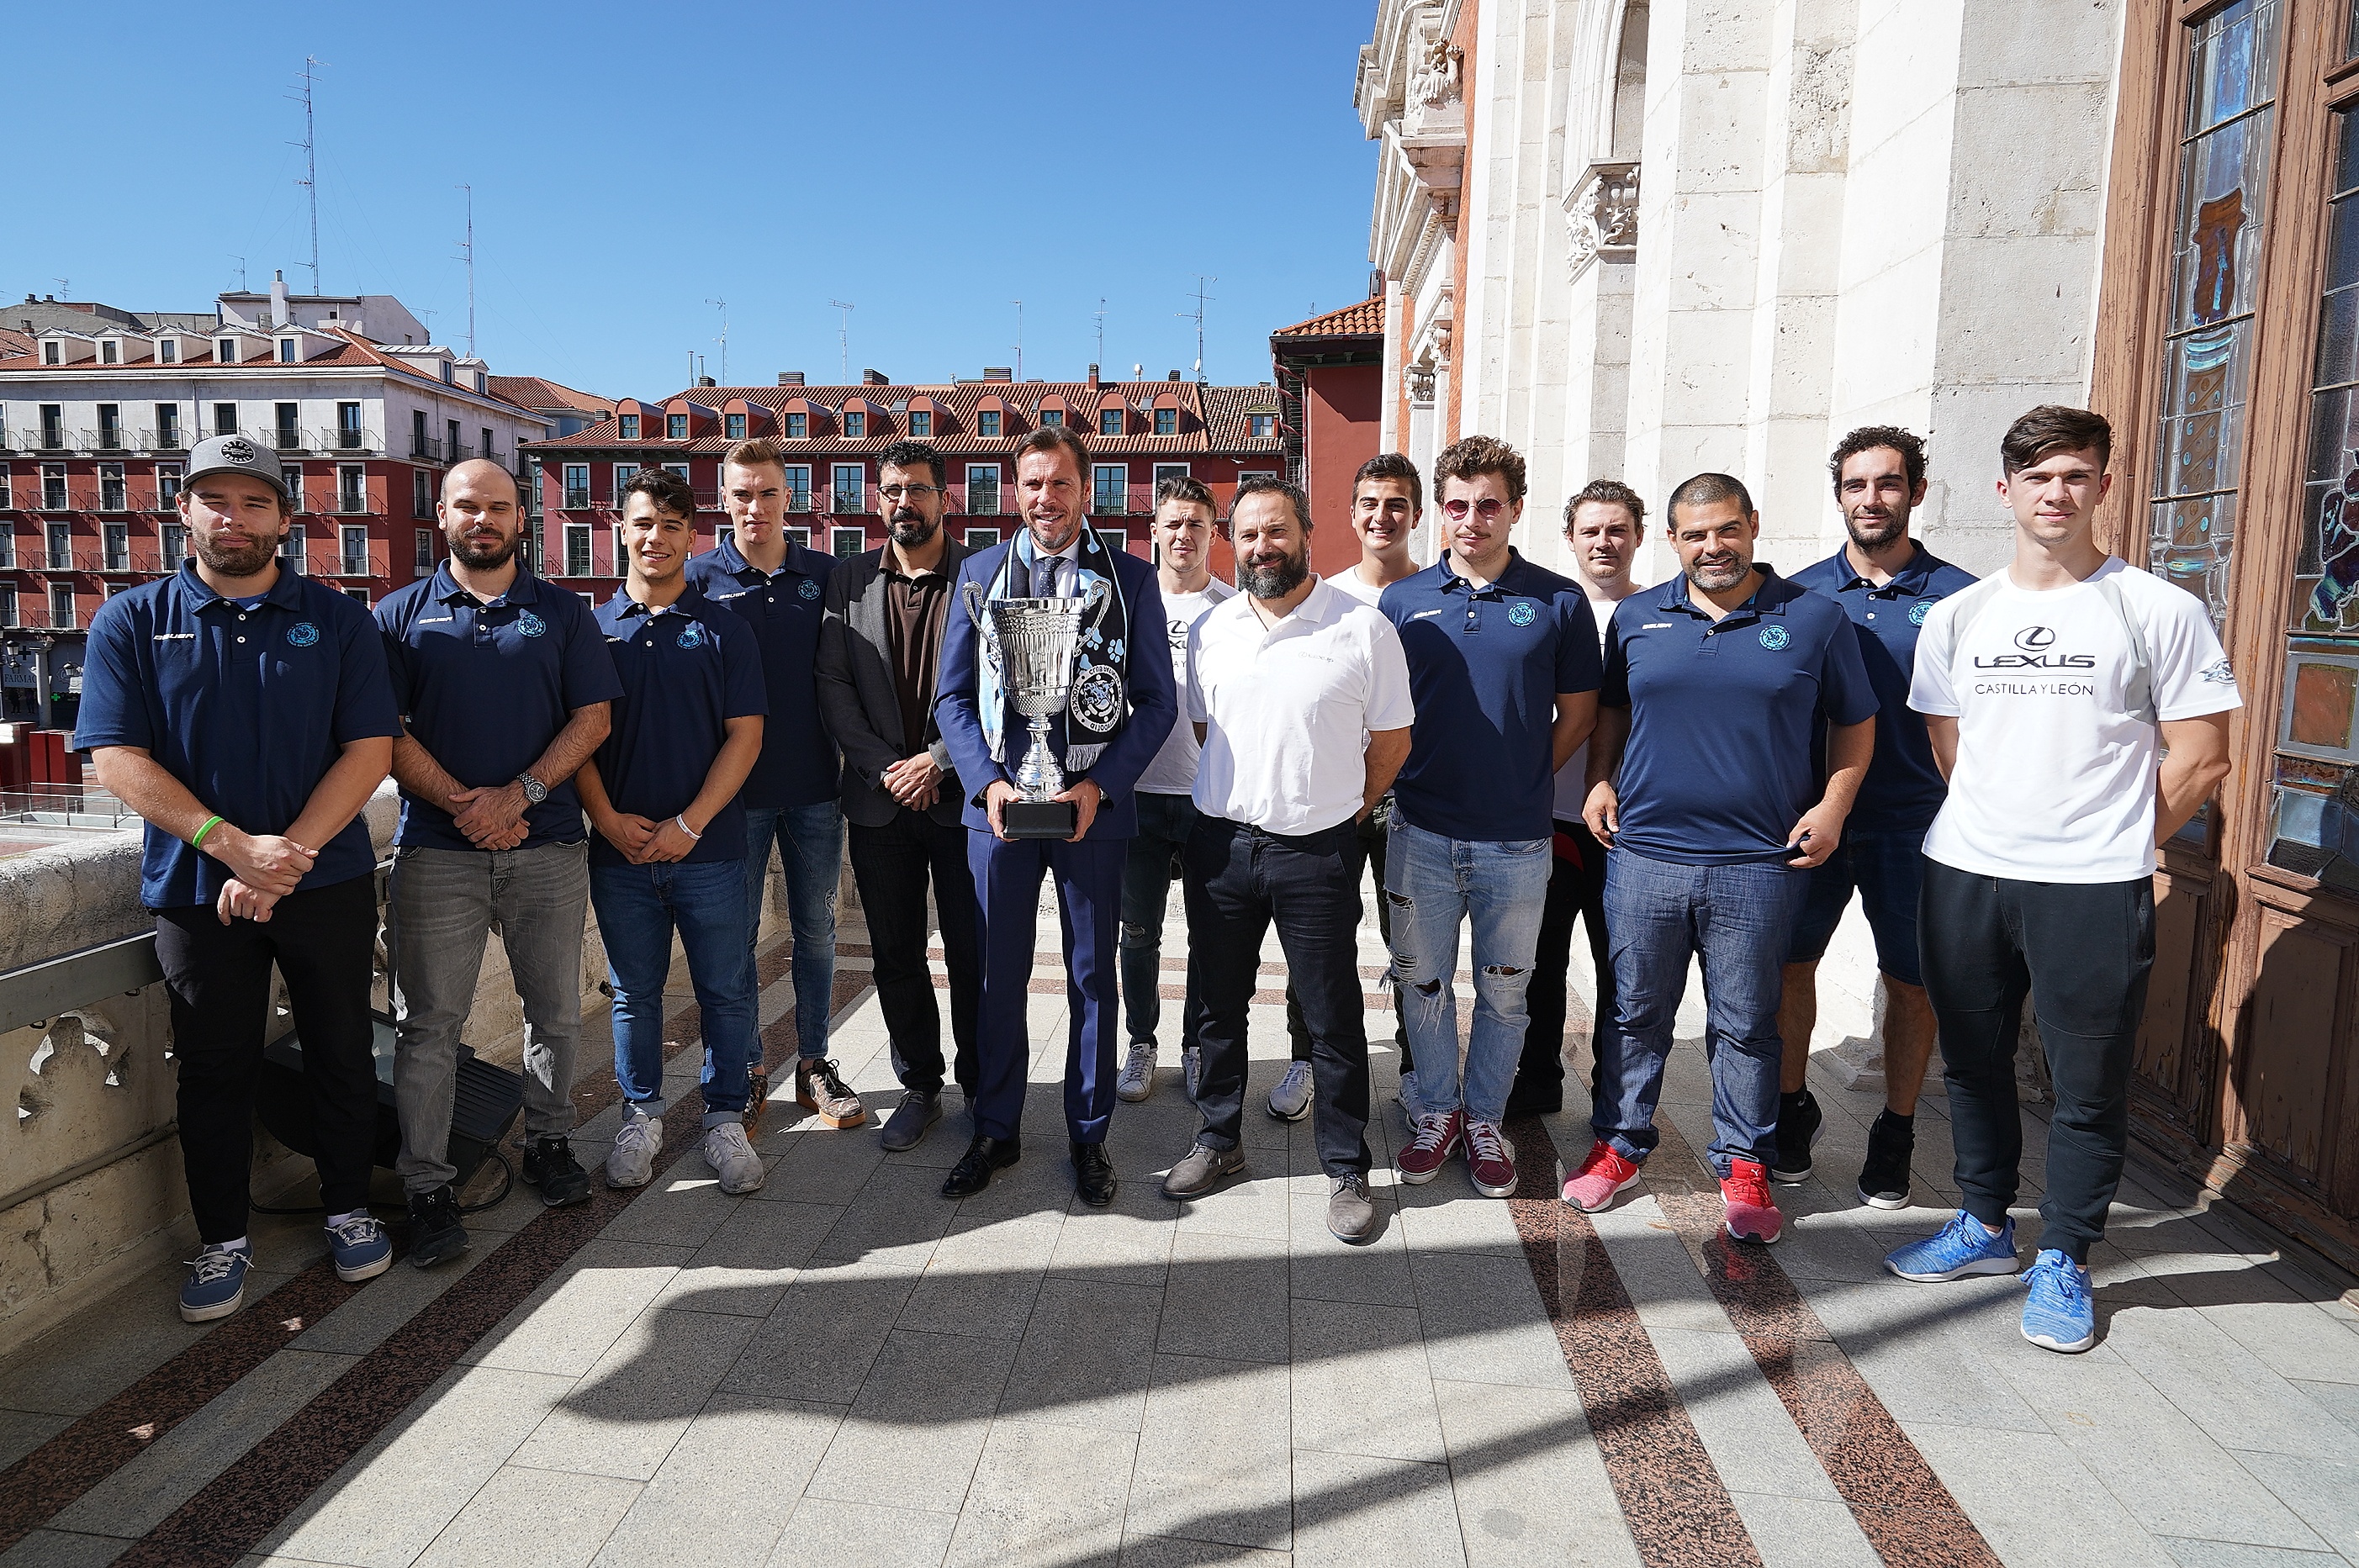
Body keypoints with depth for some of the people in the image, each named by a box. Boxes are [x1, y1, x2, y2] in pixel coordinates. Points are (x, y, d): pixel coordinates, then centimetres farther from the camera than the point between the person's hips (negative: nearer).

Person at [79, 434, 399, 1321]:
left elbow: (369, 749, -5)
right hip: (195, 888, 0)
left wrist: (286, 854, -16)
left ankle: (348, 1211, 27)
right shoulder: (130, 623, 3)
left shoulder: (337, 620, 2)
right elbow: (117, 759, -6)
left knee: (342, 1054, 10)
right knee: (213, 1071, 10)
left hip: (328, 881, 0)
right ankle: (222, 1241, 24)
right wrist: (234, 845, -19)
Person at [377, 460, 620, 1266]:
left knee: (557, 1010, 9)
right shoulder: (401, 615, 7)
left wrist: (518, 793, -12)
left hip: (549, 846, 1)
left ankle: (549, 1144, 27)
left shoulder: (563, 614, 9)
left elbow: (592, 718, 1)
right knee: (428, 1024, 0)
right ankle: (427, 1186, 9)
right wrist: (462, 803, -13)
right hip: (436, 849, -1)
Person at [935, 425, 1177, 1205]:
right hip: (997, 799, 1)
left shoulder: (1130, 577, 1)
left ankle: (1089, 1135, 25)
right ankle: (995, 1131, 26)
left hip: (1094, 804, -1)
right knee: (999, 975, 10)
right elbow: (953, 697, 5)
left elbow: (1158, 701, -1)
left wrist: (1099, 786, -13)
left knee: (1092, 975, 9)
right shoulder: (979, 572, 6)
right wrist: (988, 783, -10)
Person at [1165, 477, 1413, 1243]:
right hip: (1221, 842, 4)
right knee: (1219, 1003, 15)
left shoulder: (1364, 629, -6)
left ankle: (1346, 1170, 21)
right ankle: (1218, 1142, 33)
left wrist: (1342, 810, 6)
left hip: (1318, 853, -3)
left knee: (1334, 1016, 5)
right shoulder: (1212, 629, 6)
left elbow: (1392, 739, 2)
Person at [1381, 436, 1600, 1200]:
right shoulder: (1403, 600, 2)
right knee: (1424, 983, 13)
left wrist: (1524, 781, 1)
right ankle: (1434, 1111, 31)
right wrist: (1408, 776, 1)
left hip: (1517, 841, -1)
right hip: (1422, 834, 1)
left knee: (1503, 992, 12)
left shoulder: (1559, 601, -2)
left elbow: (1577, 712, 5)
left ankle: (1484, 1118, 30)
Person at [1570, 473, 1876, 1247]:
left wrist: (1833, 806, -3)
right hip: (1643, 855, 2)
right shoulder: (1635, 617, 7)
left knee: (1746, 1024, 9)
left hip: (1758, 864, -1)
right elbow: (1609, 710, 19)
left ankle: (1743, 1162, 24)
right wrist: (1600, 782, 5)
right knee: (1635, 1013, 11)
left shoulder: (1813, 619, 2)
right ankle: (1619, 1141, 26)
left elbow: (1855, 724, 8)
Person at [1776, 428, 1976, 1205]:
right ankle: (1792, 1109, 28)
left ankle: (1895, 1134, 24)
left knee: (1912, 981, 7)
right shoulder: (1801, 593, 3)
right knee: (1791, 964, 8)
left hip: (1911, 822, -1)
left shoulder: (1958, 596, -2)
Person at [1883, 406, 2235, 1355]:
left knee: (2089, 1084, 4)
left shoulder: (2159, 611, -2)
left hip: (2093, 888, -4)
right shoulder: (1958, 617, 8)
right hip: (1963, 878, 4)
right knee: (1973, 1064, 15)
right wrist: (1998, 827, 11)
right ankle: (1985, 1226, 32)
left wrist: (2115, 845, 1)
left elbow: (2200, 759, -1)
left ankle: (2062, 1263, 21)